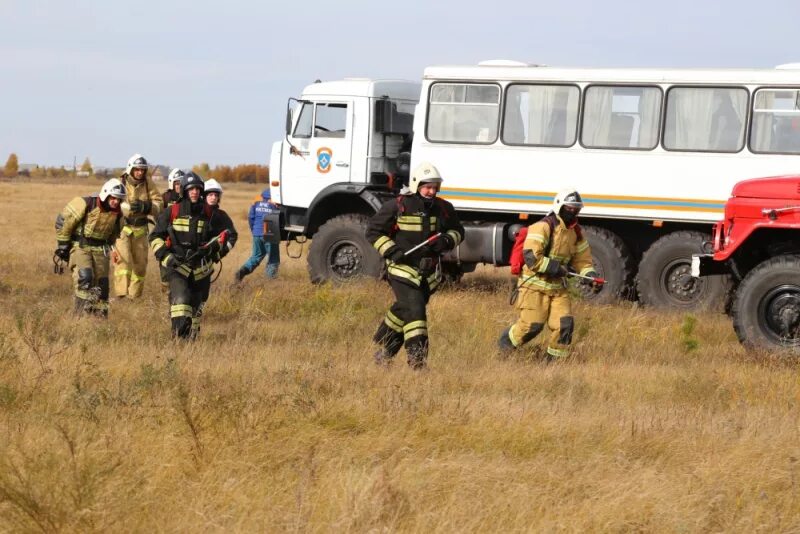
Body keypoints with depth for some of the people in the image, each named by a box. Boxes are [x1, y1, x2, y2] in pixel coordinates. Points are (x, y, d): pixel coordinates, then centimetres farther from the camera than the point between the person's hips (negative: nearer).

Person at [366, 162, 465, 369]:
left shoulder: (444, 209, 5)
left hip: (429, 272, 5)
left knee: (403, 311, 16)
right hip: (403, 269, -5)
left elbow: (458, 231, 18)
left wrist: (447, 241, -6)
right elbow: (373, 230, -3)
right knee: (414, 311, -17)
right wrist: (391, 251, -16)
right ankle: (417, 359, -19)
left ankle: (384, 353, 32)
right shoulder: (397, 206, -9)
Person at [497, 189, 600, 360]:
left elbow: (581, 258, 18)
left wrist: (589, 273, -3)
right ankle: (503, 343, 17)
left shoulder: (575, 232, 9)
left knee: (565, 324, -6)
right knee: (531, 325, -8)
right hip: (535, 286, -7)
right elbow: (531, 258, -24)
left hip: (558, 288, 7)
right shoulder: (543, 227, -16)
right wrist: (558, 268, -22)